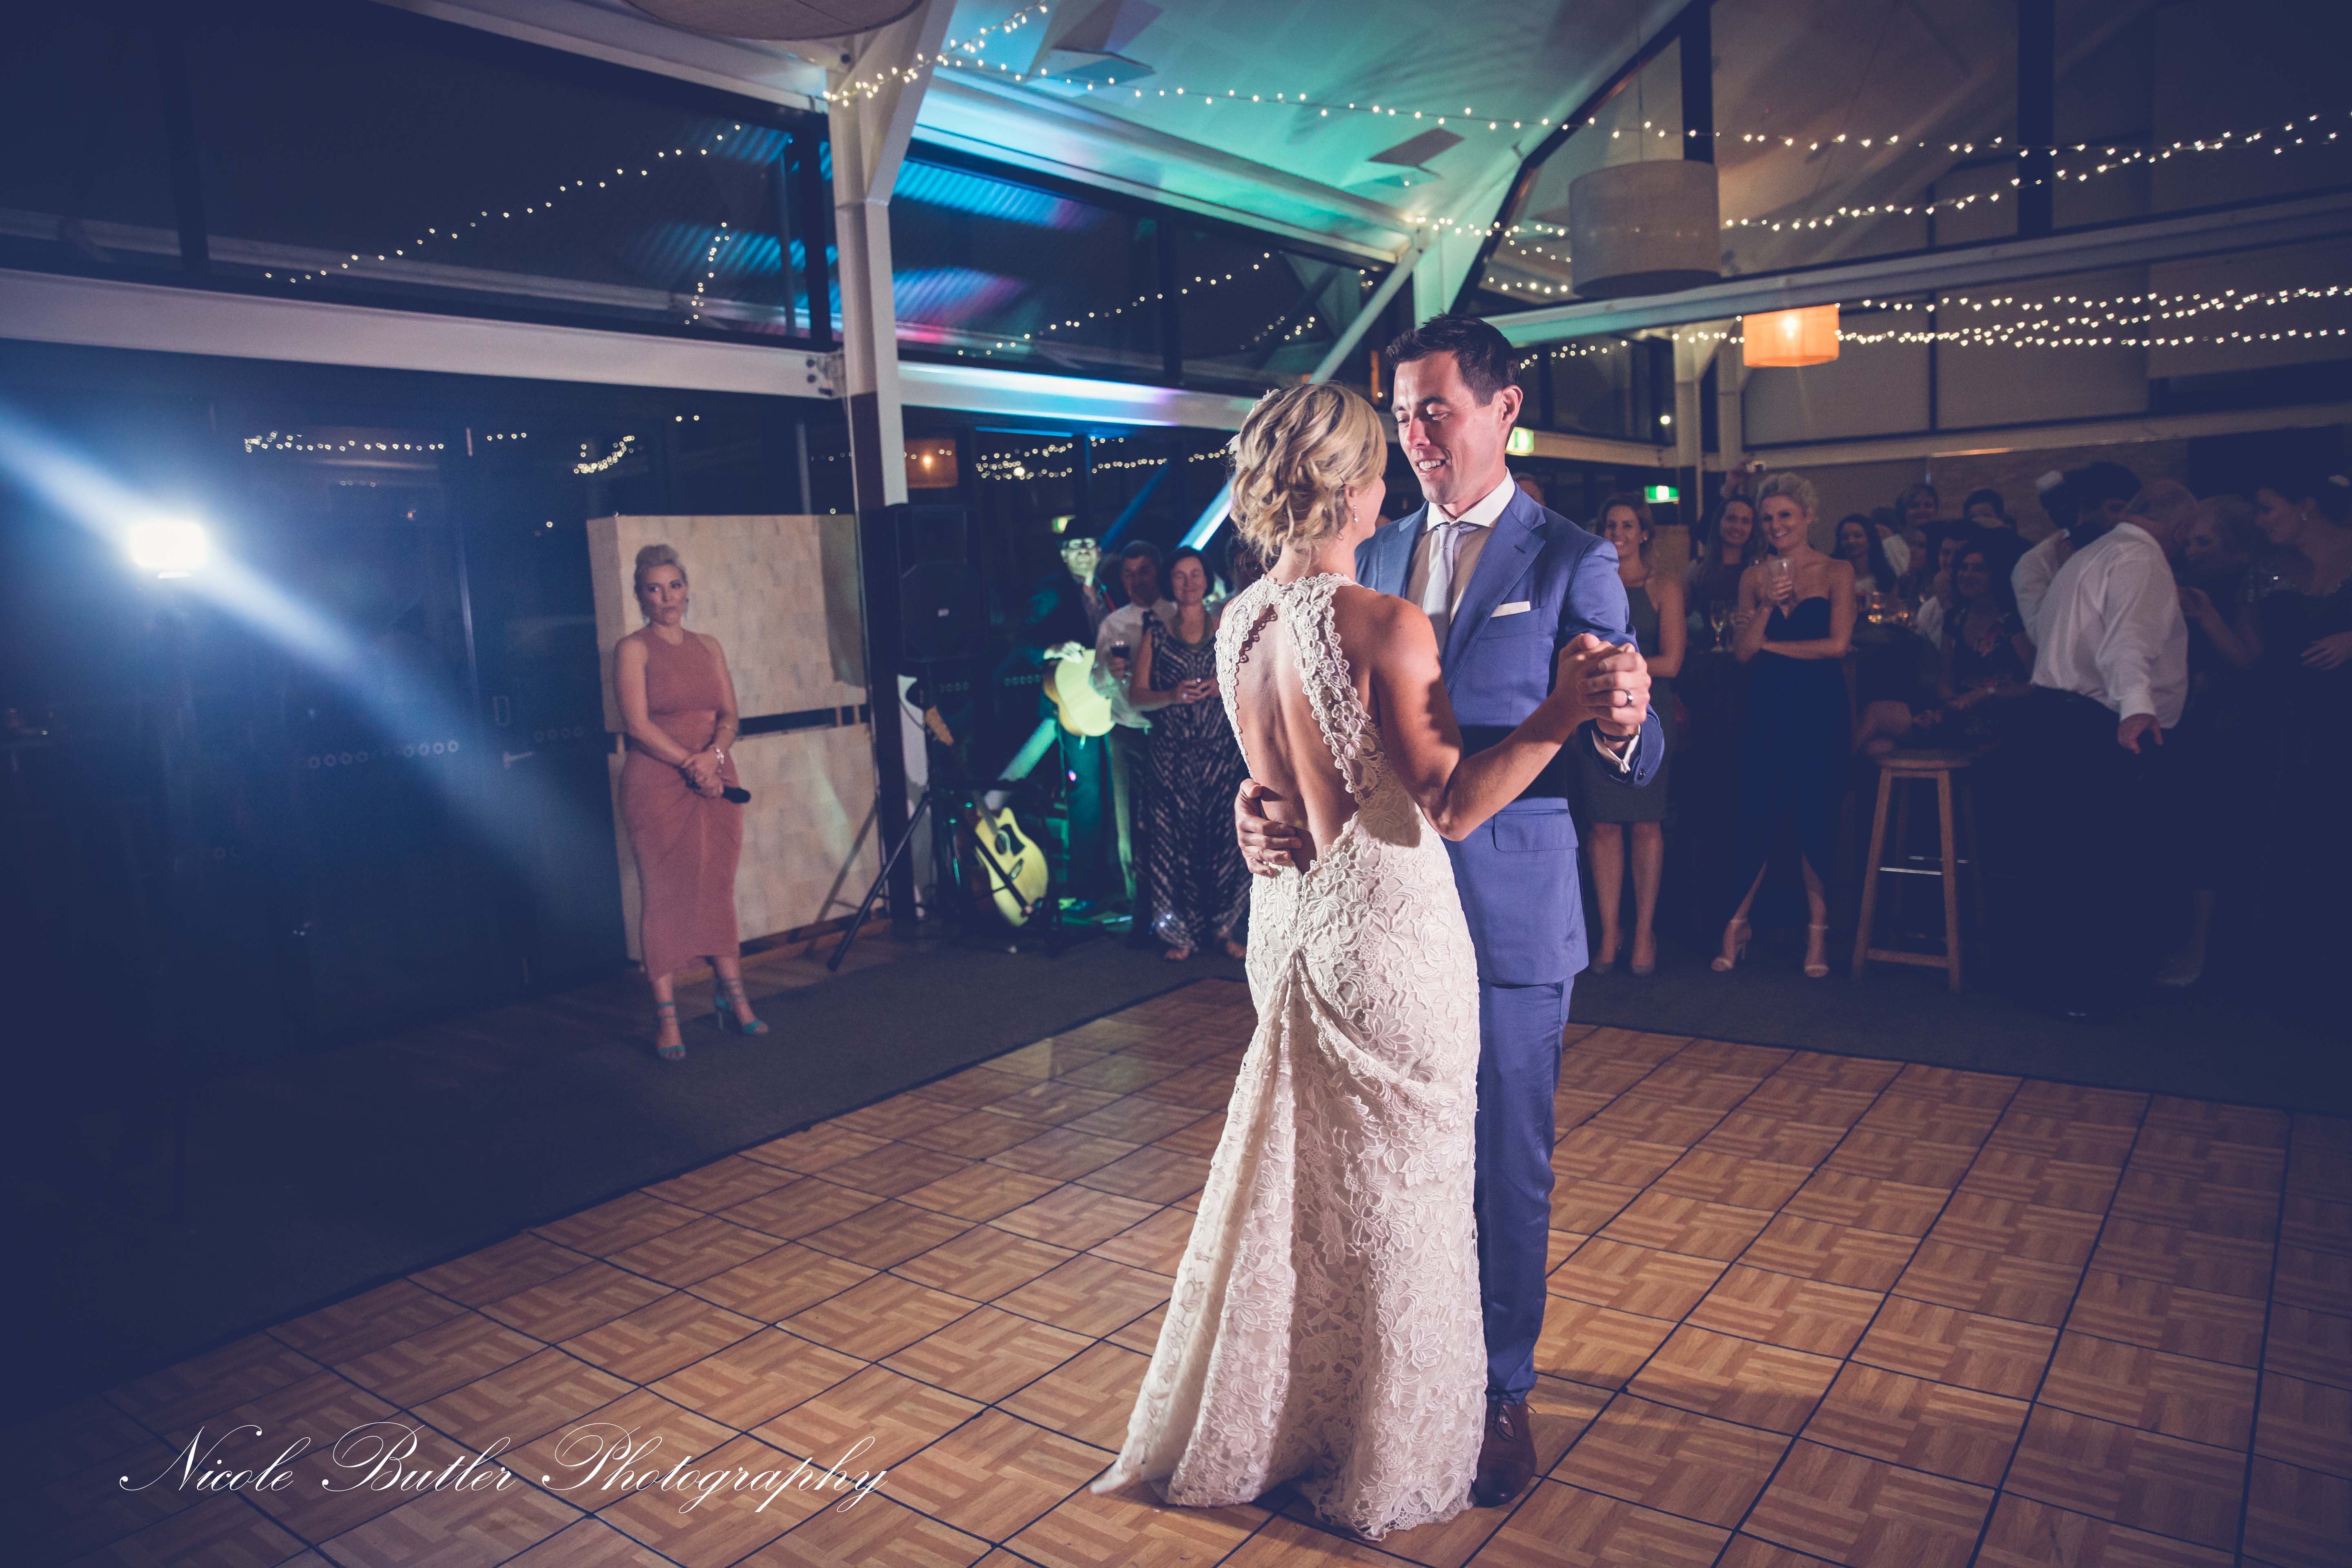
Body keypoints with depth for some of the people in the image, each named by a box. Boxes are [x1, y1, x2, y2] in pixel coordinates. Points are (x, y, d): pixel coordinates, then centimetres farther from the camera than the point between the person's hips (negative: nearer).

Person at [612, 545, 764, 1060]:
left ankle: (734, 1001, 17)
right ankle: (666, 1018, 0)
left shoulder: (709, 647, 14)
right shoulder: (633, 649, -2)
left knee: (719, 891, 8)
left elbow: (729, 716, 8)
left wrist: (713, 755, -11)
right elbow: (637, 724, -11)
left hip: (715, 781, 5)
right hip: (657, 785, -5)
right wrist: (690, 764, -17)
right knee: (664, 896, -4)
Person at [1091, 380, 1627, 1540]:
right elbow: (1455, 807, -20)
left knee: (1286, 1177, 22)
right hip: (1388, 934, -7)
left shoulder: (1238, 622, 2)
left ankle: (1246, 1430, 40)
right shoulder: (1385, 625, -20)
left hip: (1287, 918, 7)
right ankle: (1385, 1462, 30)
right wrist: (1557, 718, -27)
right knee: (1393, 1195, 10)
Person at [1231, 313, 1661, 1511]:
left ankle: (1500, 1388, 30)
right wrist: (1263, 793, -13)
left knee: (1505, 1163, 9)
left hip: (1508, 916, -4)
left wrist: (1623, 727, -35)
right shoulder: (1373, 559, 8)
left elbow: (1631, 758, -11)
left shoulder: (1570, 561, -6)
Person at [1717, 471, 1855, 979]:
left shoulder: (1837, 571, 2)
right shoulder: (1755, 576, 9)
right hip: (1768, 709, 2)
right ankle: (1737, 923, 13)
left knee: (1817, 818, 2)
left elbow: (1838, 644, -8)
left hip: (1821, 709, -2)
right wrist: (1767, 604, -13)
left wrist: (1770, 645, -4)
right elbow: (1742, 652, 1)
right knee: (1757, 816, 1)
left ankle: (1818, 927, 15)